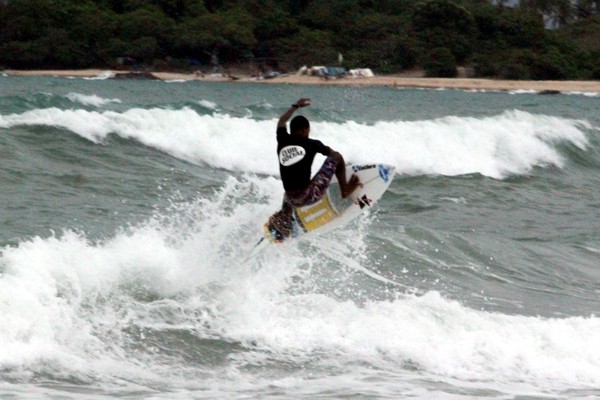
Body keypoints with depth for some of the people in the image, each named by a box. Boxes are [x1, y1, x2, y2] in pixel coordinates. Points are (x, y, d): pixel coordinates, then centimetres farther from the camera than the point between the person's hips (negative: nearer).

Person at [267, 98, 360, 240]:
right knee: (336, 157, 8)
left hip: (292, 200, 5)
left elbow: (282, 121, 29)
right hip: (309, 196, -5)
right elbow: (334, 155, 11)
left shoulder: (282, 141, 6)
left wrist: (296, 106, 44)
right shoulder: (310, 144, -4)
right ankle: (345, 190, 16)